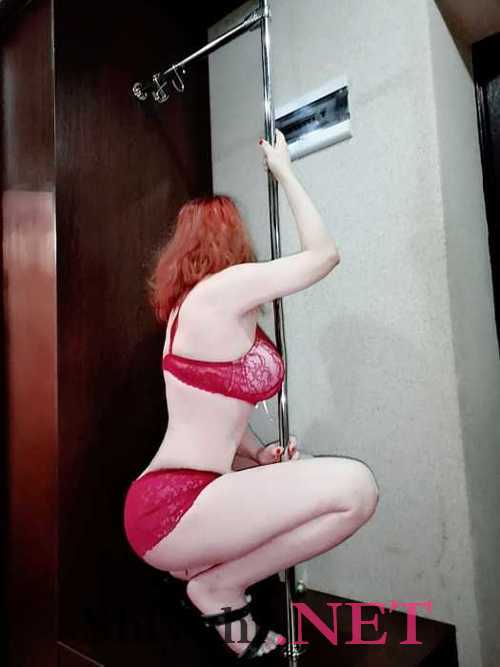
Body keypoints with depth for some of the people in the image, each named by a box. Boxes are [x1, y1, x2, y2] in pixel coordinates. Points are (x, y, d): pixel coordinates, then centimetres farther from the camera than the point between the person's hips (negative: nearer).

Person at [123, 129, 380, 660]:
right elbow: (324, 254, -3)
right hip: (172, 507, -10)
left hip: (171, 501, 10)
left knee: (296, 474, 23)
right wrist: (285, 173, 7)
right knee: (354, 486, -20)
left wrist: (261, 454, 4)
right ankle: (219, 586, -4)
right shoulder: (224, 286, -12)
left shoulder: (195, 302, 17)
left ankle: (205, 567, 16)